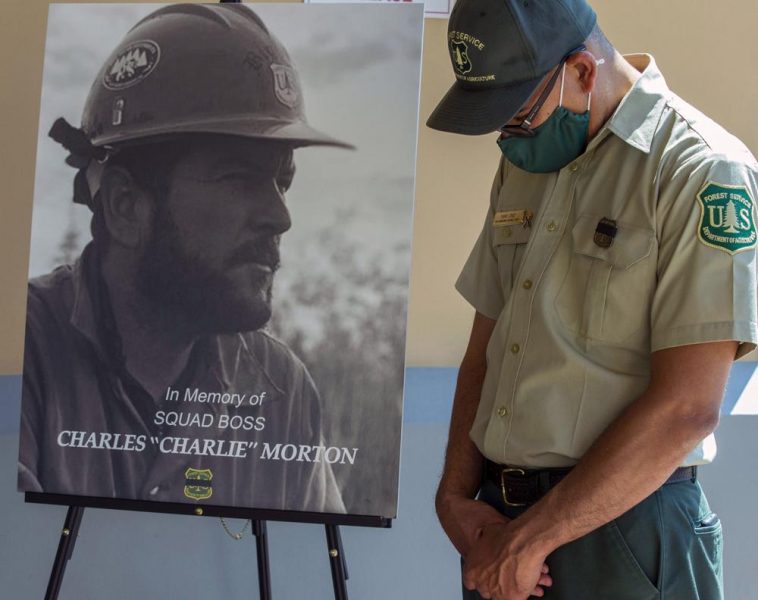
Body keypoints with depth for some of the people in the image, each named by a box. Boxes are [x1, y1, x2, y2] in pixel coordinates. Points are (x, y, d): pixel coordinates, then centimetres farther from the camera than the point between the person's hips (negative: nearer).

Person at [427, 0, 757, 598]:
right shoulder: (522, 164, 11)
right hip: (500, 513, 6)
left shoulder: (704, 172, -14)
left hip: (622, 530, -6)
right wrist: (455, 496, -1)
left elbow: (685, 410, -19)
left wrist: (529, 539, -15)